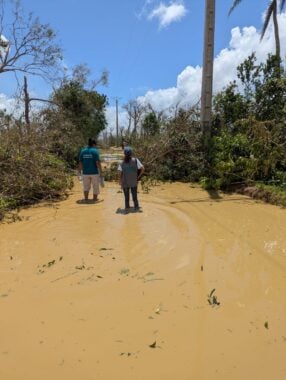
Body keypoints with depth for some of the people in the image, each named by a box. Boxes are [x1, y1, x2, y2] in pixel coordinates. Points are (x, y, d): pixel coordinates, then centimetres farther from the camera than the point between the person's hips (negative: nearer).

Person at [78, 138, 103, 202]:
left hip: (85, 173, 4)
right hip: (94, 172, -3)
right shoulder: (95, 151, -9)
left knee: (86, 187, 17)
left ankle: (86, 199, 8)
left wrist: (79, 172, 10)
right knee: (95, 187, 10)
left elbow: (80, 163, 3)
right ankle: (95, 200, 13)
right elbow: (98, 162, -15)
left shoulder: (83, 151, 4)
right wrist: (101, 172, -9)